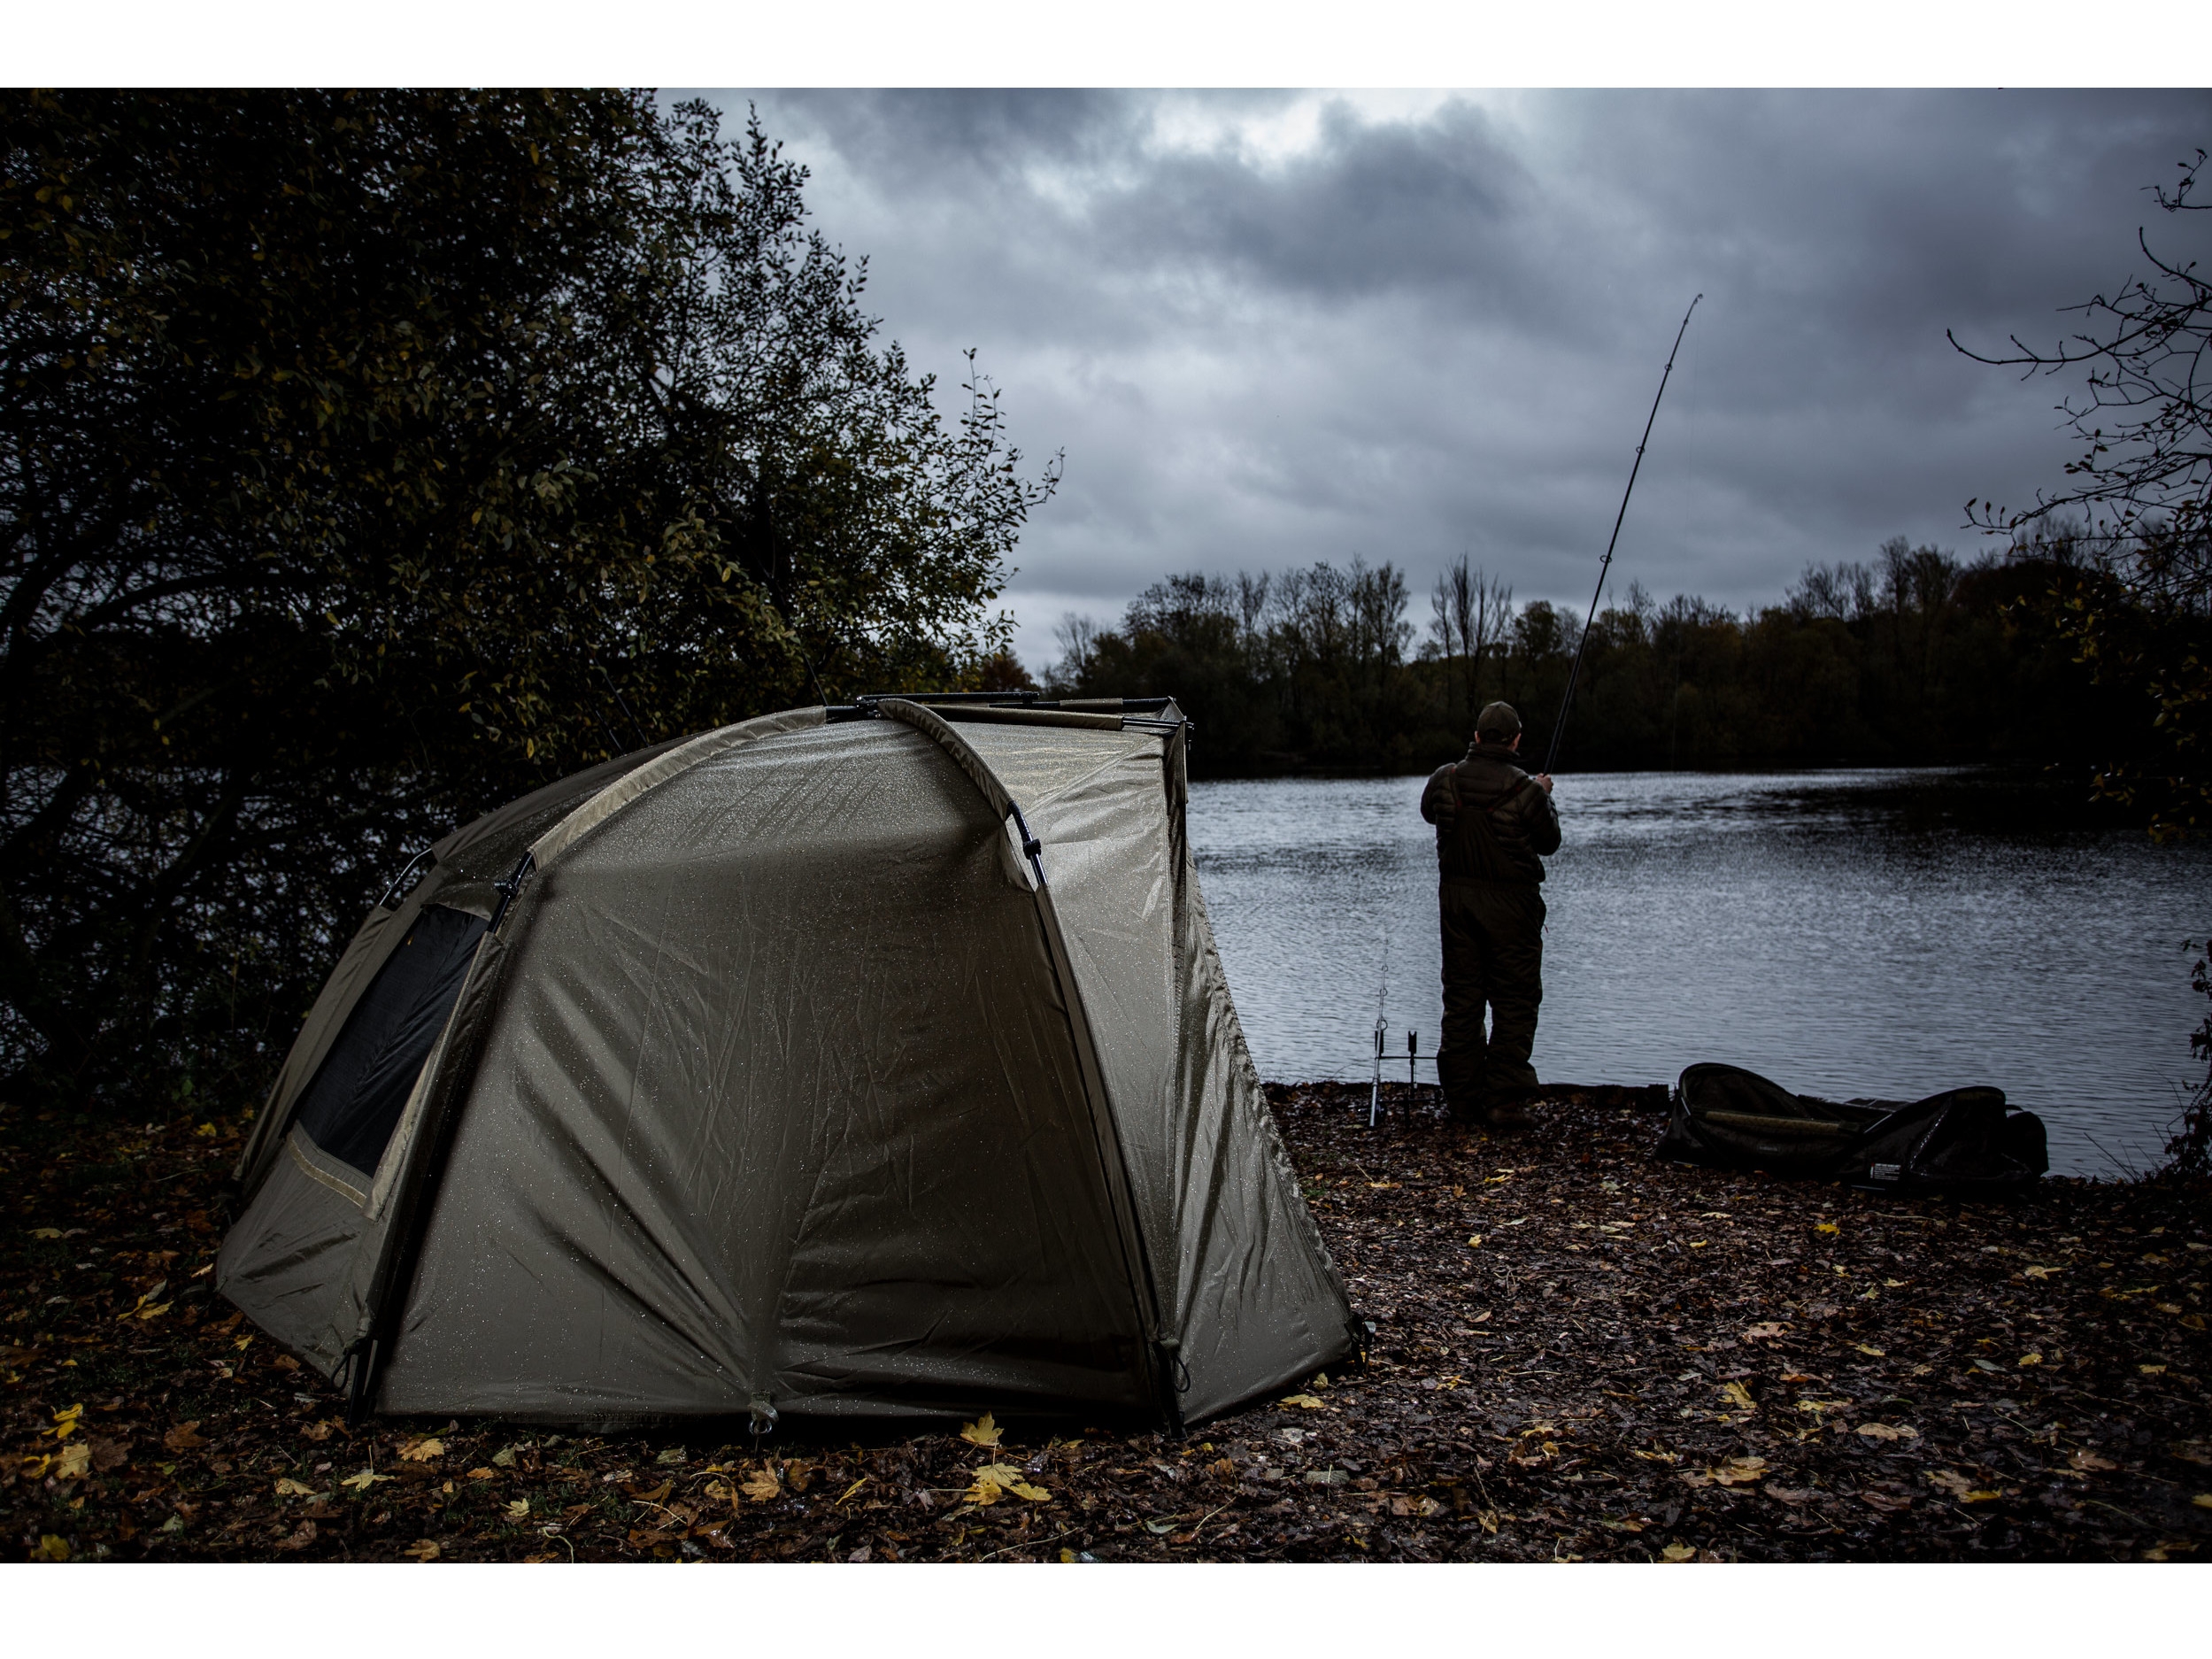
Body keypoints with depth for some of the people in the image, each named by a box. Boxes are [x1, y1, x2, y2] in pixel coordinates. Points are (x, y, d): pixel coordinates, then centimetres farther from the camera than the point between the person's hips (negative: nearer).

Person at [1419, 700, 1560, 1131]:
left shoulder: (1444, 780, -5)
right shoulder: (1525, 789, -15)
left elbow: (1429, 811, 17)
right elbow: (1549, 842, 0)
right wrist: (1544, 797, 15)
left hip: (1456, 897, 4)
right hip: (1511, 902, -4)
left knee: (1461, 998, 11)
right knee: (1515, 1000, 4)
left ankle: (1462, 1097, 15)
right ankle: (1504, 1100, 2)